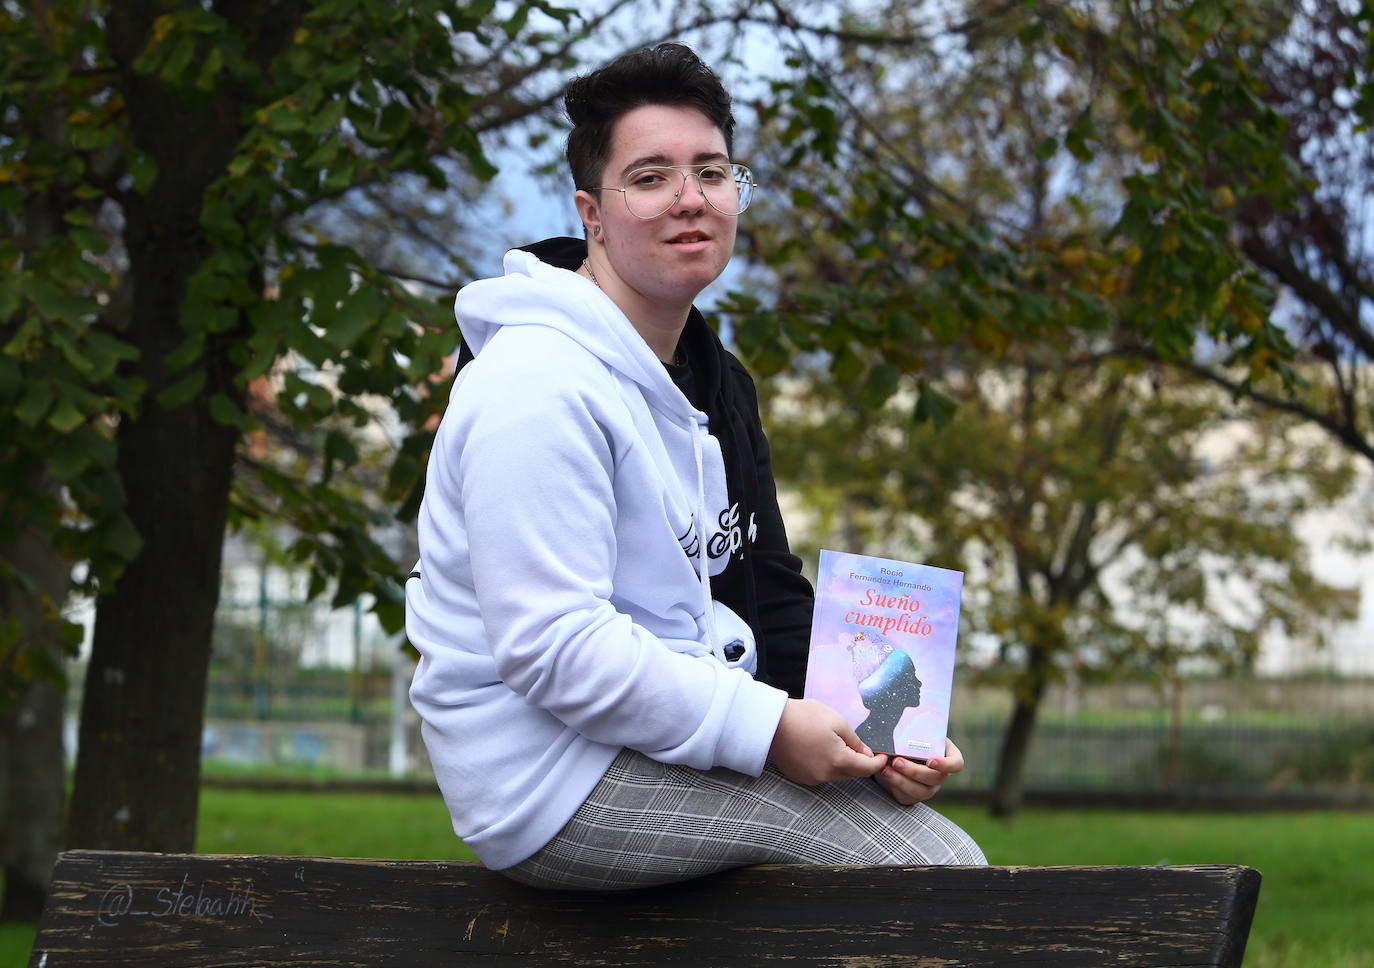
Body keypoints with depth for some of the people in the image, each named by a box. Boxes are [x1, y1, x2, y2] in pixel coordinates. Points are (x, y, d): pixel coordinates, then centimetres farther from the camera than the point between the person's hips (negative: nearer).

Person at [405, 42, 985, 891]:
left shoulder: (715, 384, 15)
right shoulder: (541, 386, -18)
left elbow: (771, 600, 14)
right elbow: (553, 650, -25)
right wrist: (767, 727, -23)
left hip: (678, 733, 10)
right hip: (555, 778, -10)